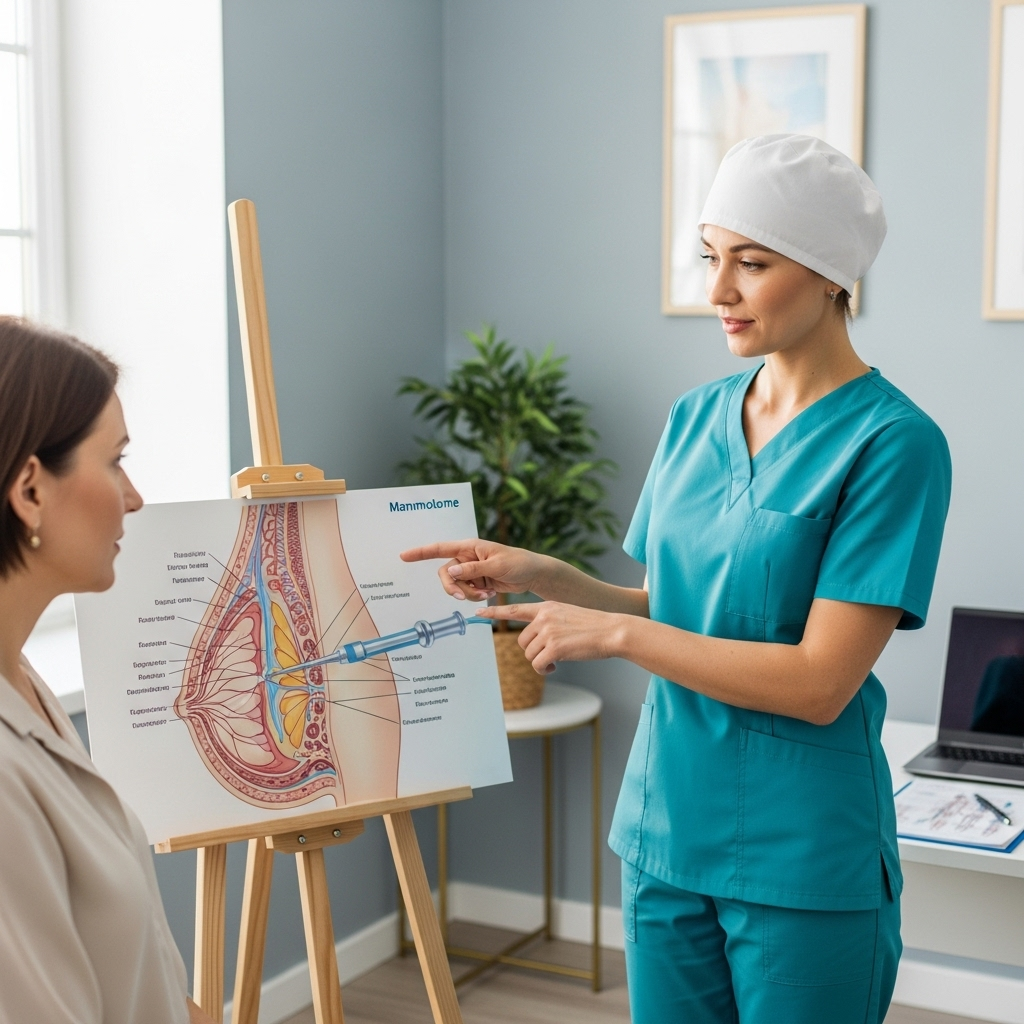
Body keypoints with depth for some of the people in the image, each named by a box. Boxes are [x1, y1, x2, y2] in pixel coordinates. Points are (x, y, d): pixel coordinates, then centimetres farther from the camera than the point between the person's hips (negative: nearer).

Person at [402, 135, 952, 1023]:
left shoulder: (892, 441, -14)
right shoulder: (696, 417, 6)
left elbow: (821, 682, -19)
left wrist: (613, 632, -18)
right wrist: (541, 577, -4)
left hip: (804, 865, -5)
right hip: (665, 835, 6)